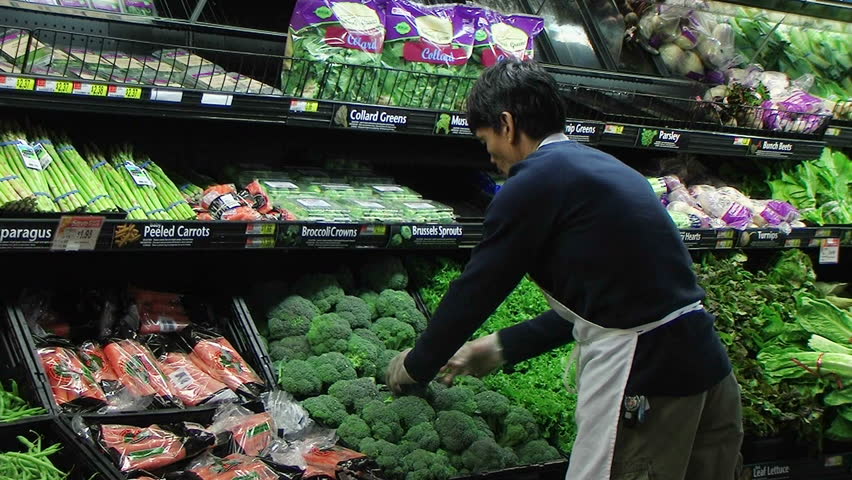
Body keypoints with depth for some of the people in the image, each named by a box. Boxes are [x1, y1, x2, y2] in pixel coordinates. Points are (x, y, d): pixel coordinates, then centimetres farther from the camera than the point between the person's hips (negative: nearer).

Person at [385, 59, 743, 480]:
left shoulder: (535, 182, -8)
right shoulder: (603, 166, 19)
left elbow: (478, 288, -3)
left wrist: (416, 365, 12)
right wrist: (500, 349, 27)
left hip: (645, 379, -9)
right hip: (704, 362, 9)